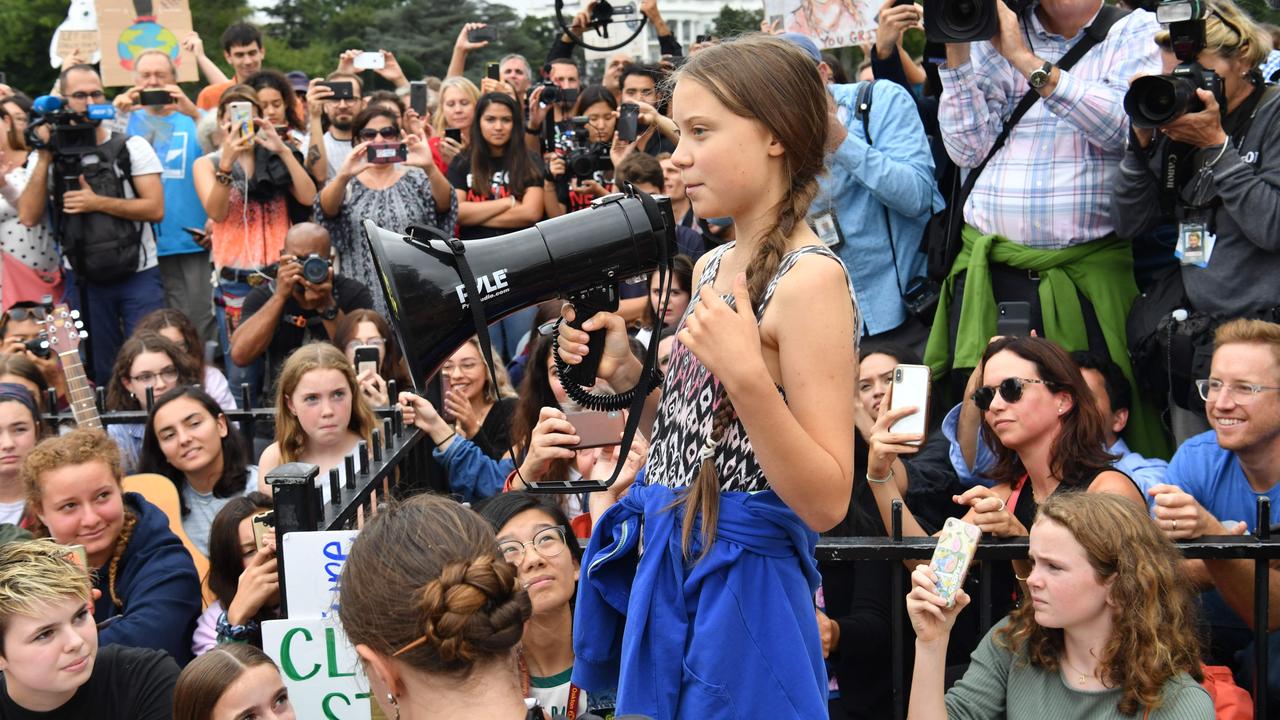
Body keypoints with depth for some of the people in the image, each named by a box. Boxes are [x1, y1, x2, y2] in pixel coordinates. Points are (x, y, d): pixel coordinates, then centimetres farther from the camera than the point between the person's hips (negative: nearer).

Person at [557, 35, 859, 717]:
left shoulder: (811, 278, -17)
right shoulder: (711, 267, 8)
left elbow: (826, 501, -20)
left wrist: (748, 376, -30)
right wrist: (627, 372, 2)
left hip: (742, 585, -8)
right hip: (666, 569, 8)